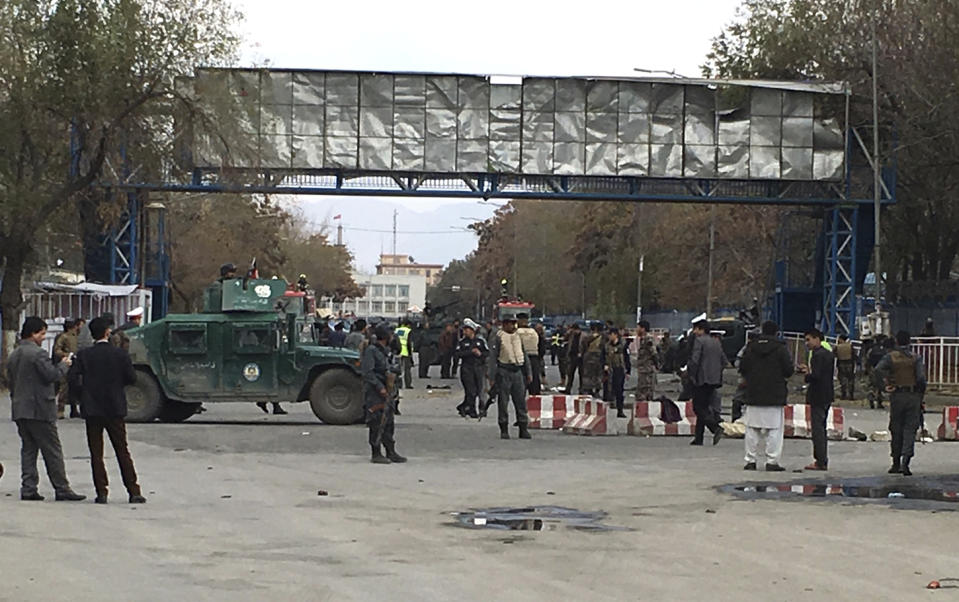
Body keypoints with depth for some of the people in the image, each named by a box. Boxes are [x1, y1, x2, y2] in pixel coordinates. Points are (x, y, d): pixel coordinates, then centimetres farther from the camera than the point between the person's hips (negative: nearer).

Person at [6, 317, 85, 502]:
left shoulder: (13, 356, 13)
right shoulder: (38, 353, -14)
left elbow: (11, 381, 17)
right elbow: (51, 375, -17)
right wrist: (64, 365, 0)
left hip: (19, 410, 8)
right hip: (39, 410, -8)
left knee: (28, 449, 11)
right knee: (52, 450, -3)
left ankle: (28, 488, 6)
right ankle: (62, 489, -1)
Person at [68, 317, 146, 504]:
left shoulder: (84, 355, -4)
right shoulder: (120, 354, -5)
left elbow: (73, 379, -8)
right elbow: (131, 378, -4)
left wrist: (84, 393, 8)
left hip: (92, 409, 0)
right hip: (115, 409, 0)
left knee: (96, 453, 5)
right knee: (123, 452, 6)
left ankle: (101, 492, 1)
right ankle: (133, 492, 3)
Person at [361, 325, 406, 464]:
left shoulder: (382, 351, 17)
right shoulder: (371, 351, -12)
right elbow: (367, 372, -19)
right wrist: (380, 387, -21)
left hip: (383, 391, 9)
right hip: (373, 392, -9)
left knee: (388, 423, 10)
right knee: (377, 424, -6)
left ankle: (390, 452, 15)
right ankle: (376, 454, -2)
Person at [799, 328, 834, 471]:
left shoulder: (818, 355, -16)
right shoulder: (828, 354, 14)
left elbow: (816, 376, -24)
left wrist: (807, 374, -5)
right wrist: (808, 370, 14)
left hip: (818, 397, -10)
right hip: (827, 396, 10)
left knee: (817, 428, -7)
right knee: (821, 428, 15)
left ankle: (820, 462, -7)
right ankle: (822, 461, 18)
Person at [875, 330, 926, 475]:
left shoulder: (891, 357, 0)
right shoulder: (916, 358, 0)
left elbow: (879, 369, -19)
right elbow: (921, 377, -11)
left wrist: (886, 383, -10)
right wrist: (920, 396, -1)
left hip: (896, 396, 1)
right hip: (913, 396, -1)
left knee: (896, 430, 11)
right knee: (910, 430, 1)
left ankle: (896, 463, 16)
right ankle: (905, 462, -14)